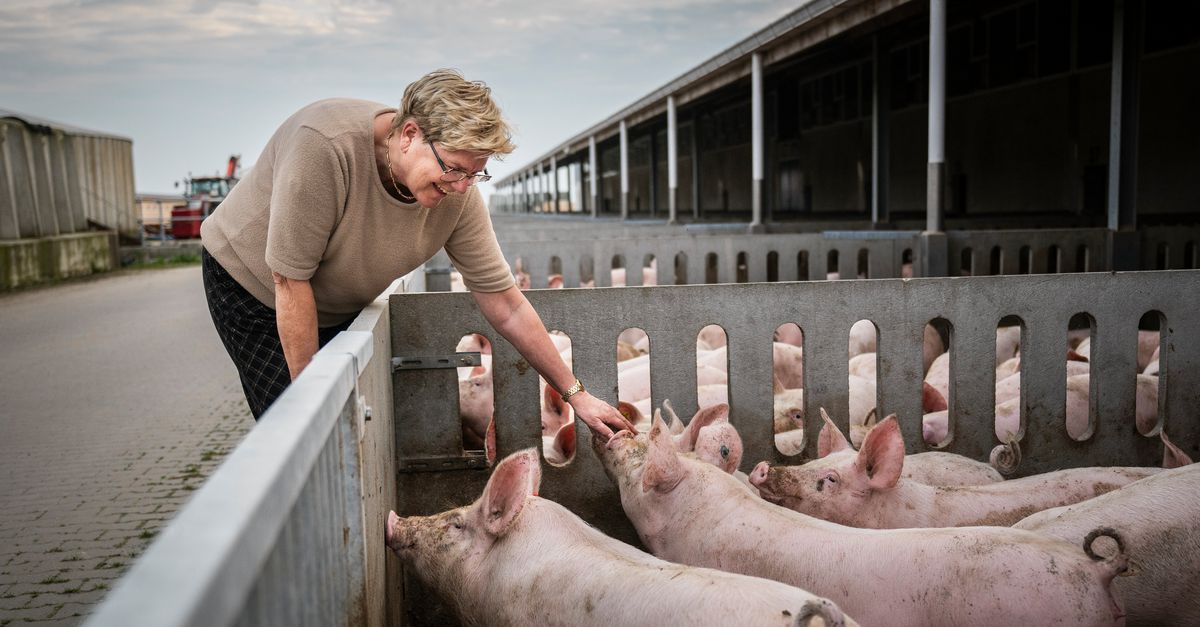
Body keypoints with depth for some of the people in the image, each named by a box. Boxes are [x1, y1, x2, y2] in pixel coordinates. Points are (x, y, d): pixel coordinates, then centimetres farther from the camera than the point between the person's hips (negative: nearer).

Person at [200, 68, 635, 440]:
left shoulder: (458, 193, -22)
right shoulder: (323, 145, -37)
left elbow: (505, 305, -15)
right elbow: (290, 279, -30)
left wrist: (576, 394, -15)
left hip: (339, 307, 5)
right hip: (251, 284, -4)